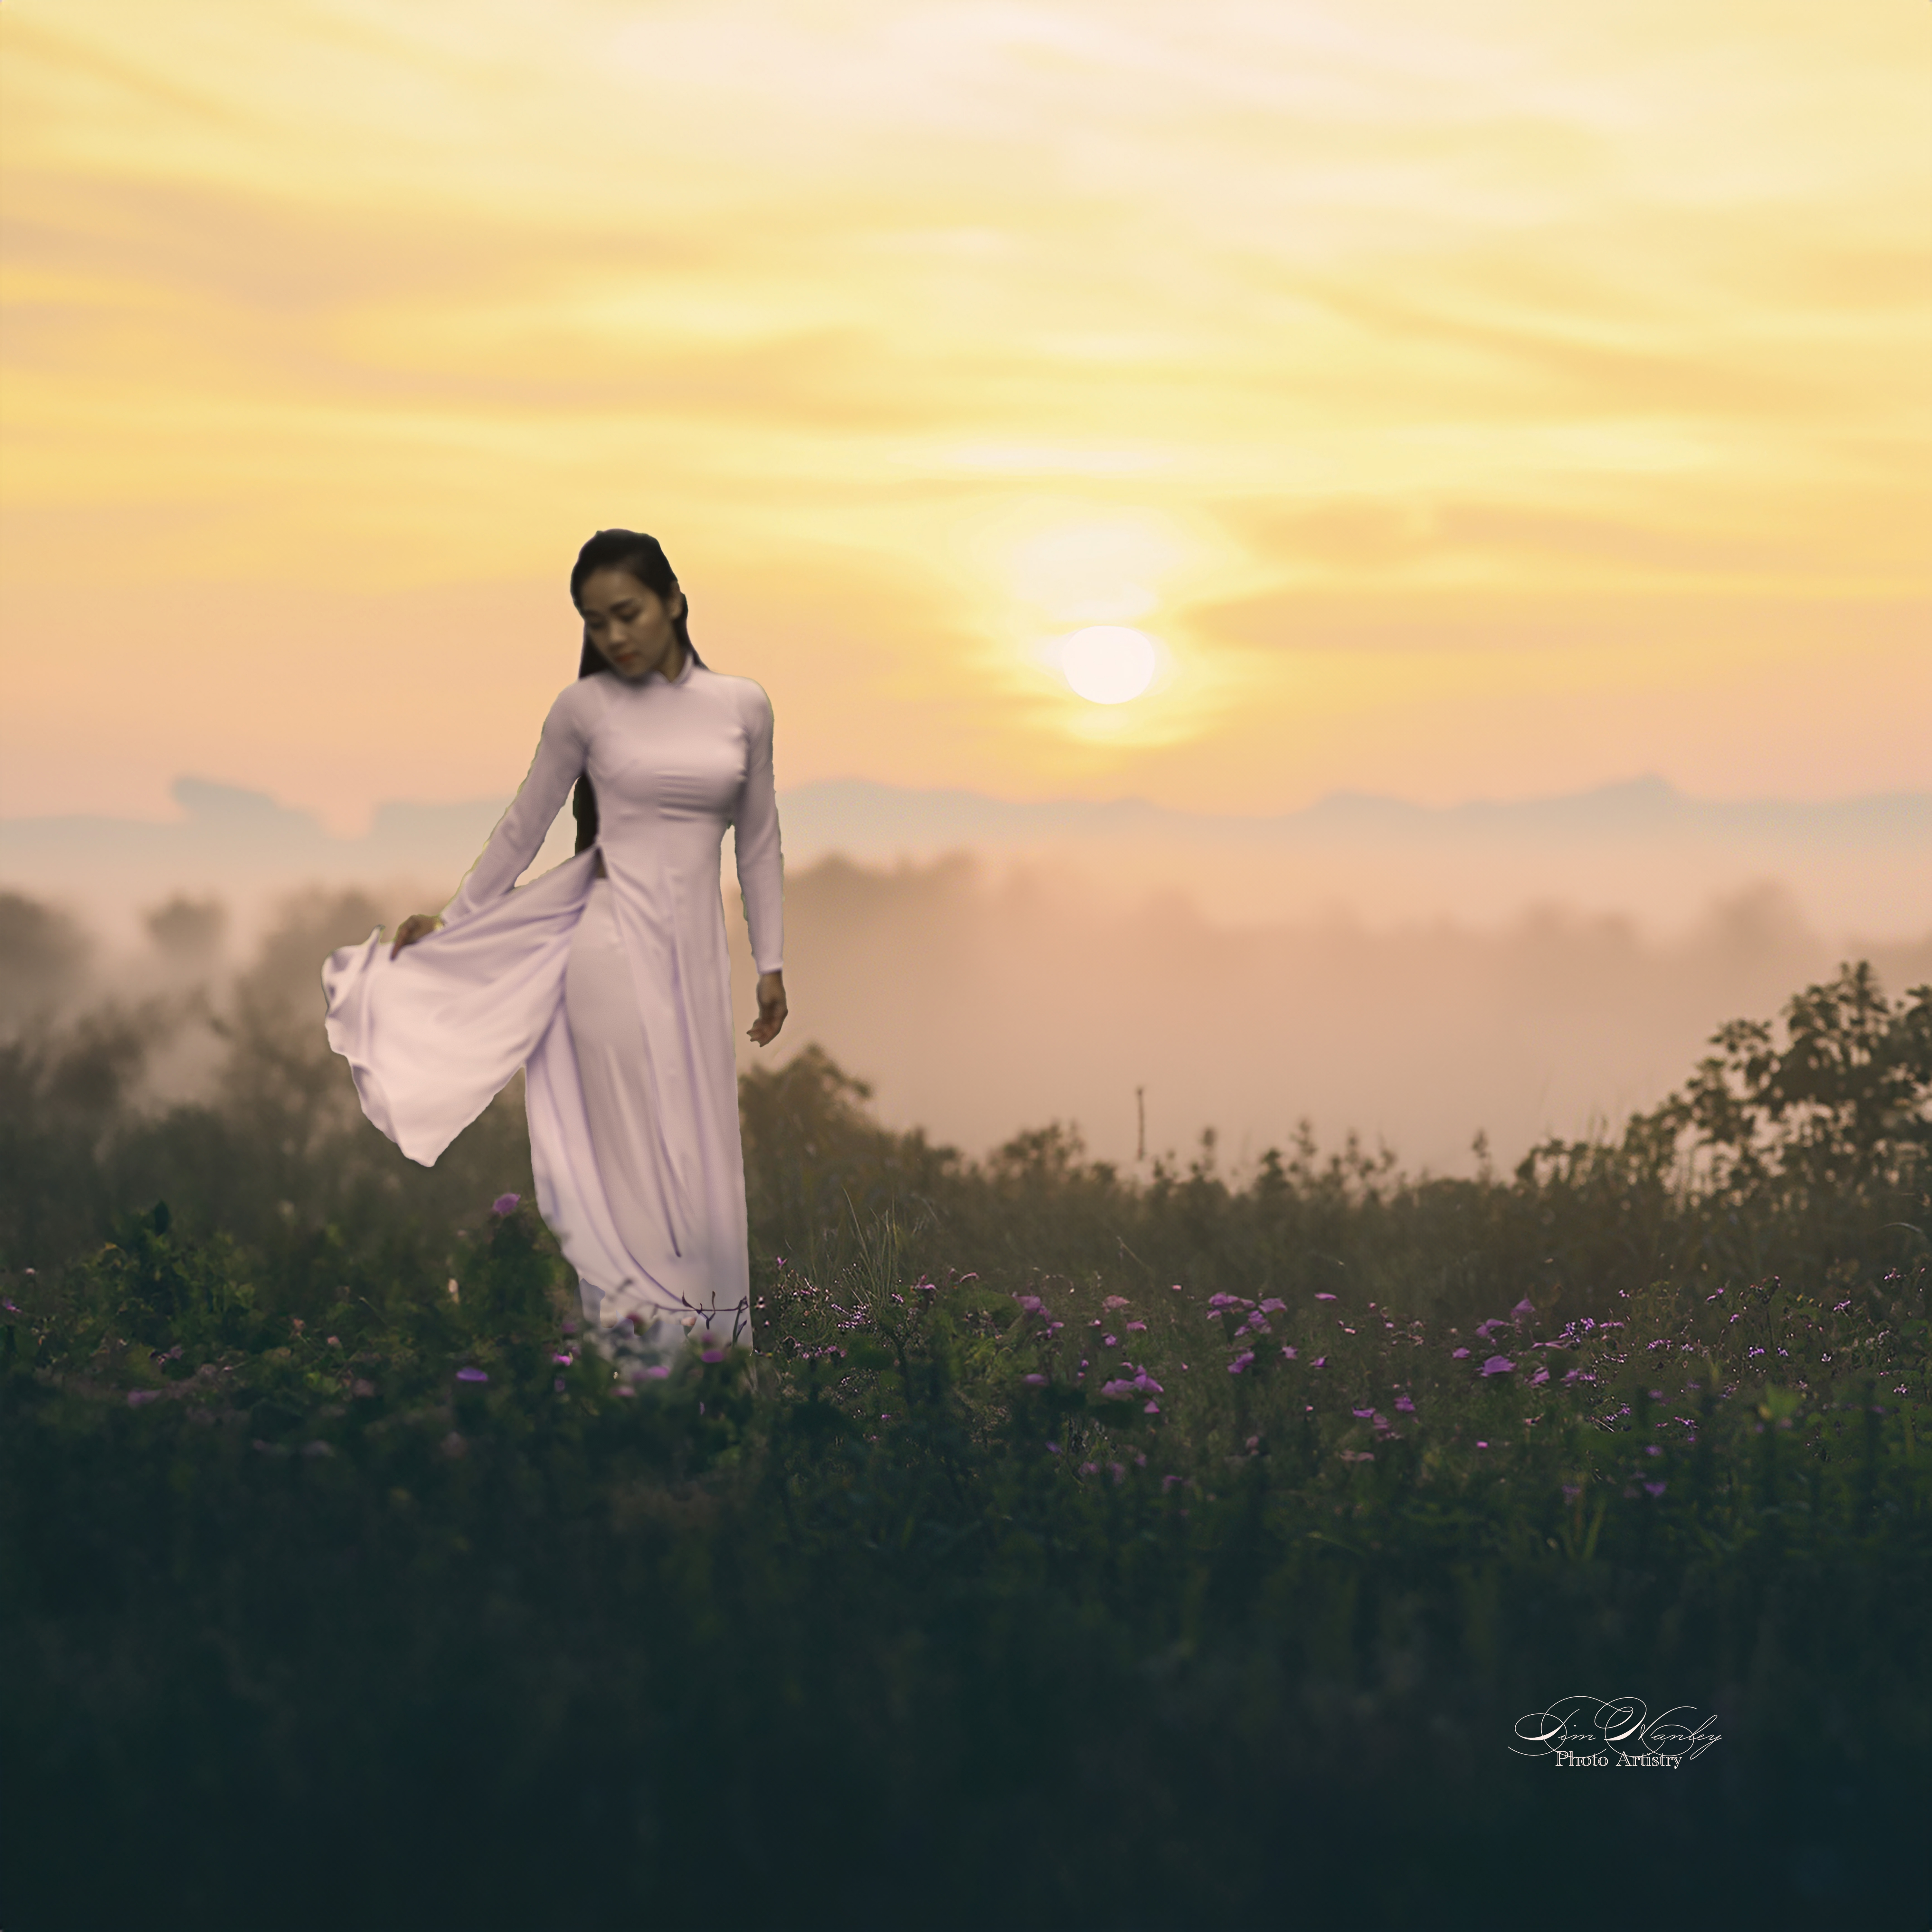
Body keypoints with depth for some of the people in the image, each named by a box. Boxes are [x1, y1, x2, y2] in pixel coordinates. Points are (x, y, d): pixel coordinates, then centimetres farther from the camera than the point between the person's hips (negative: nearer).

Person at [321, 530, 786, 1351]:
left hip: (695, 949, 3)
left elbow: (758, 843, 12)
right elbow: (521, 830, 9)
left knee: (698, 1156, 4)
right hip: (616, 942, -3)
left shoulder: (743, 707, 5)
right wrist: (449, 923, 10)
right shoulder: (585, 708, 0)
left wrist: (771, 964, 10)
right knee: (635, 1151, -5)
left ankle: (704, 1336, 10)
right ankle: (639, 1323, -2)